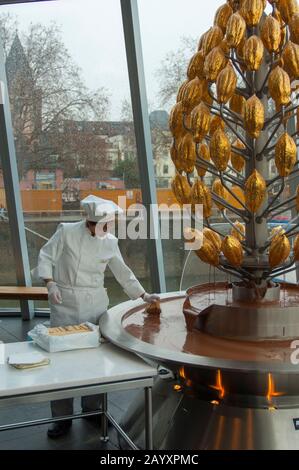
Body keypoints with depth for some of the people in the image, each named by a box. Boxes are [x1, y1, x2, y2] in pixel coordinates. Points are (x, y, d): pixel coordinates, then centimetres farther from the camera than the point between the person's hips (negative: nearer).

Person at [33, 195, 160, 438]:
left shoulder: (110, 242, 3)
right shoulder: (67, 231, -7)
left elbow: (123, 272, 11)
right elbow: (46, 257, -2)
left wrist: (143, 295, 12)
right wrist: (51, 283, -16)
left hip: (95, 304, 3)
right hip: (65, 303, -3)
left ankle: (92, 407, 25)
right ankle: (62, 416, 10)